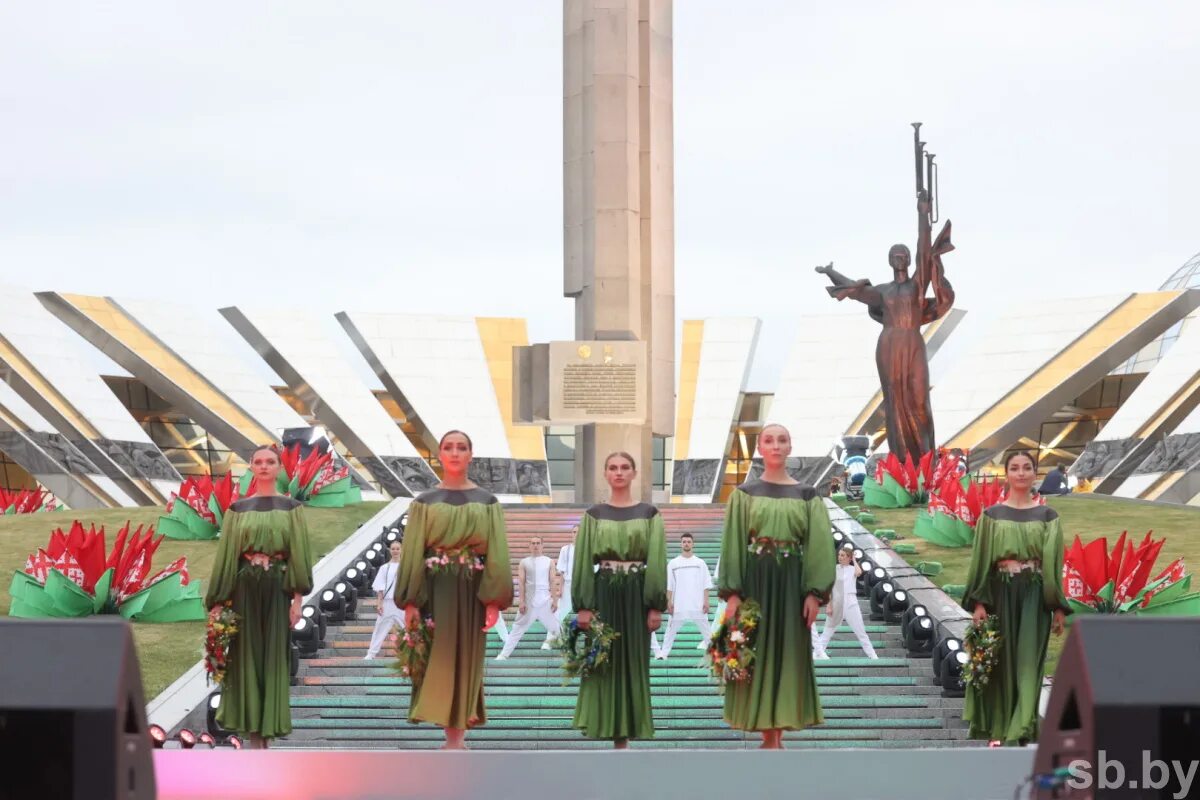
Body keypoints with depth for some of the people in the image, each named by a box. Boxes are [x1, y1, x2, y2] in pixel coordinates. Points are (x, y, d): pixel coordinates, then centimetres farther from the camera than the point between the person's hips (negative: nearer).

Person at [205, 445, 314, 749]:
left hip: (277, 589, -1)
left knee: (274, 658, 0)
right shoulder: (238, 509, 7)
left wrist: (297, 598, -6)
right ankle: (255, 739, 1)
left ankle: (267, 733, 4)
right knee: (247, 658, -1)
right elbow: (225, 555, 6)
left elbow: (300, 554, 2)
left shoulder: (291, 508, 5)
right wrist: (218, 600, 0)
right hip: (245, 589, 1)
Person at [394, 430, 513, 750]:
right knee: (439, 661, -4)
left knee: (466, 660, 1)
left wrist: (494, 600, -7)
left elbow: (497, 552, 2)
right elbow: (412, 552, 2)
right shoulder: (425, 502, 5)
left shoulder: (487, 502, 5)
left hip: (471, 591, 0)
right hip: (435, 589, 0)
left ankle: (455, 739, 7)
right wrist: (410, 601, -5)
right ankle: (456, 739, 3)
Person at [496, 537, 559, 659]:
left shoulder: (548, 561, 6)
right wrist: (522, 602, -7)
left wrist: (555, 599, -1)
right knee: (518, 628, 1)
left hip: (545, 600, 1)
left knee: (554, 626, 5)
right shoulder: (524, 562, 3)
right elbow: (521, 582, 0)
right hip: (529, 600, -1)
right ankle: (504, 654, 1)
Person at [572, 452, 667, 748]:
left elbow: (657, 561, 0)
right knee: (603, 662, -1)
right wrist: (583, 606, -6)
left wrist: (656, 605, -7)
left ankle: (624, 736, 6)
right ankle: (614, 733, 4)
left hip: (636, 594, 0)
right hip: (603, 593, 0)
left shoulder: (649, 513, 4)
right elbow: (583, 561, 2)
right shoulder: (594, 515, 5)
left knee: (632, 663, 1)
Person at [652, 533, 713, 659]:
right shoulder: (673, 563, 4)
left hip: (697, 604, 0)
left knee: (705, 628, 3)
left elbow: (706, 584, 3)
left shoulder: (700, 563, 5)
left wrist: (706, 601, -5)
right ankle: (663, 653, 7)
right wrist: (669, 601, -3)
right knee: (671, 629, 2)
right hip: (678, 604, 0)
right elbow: (669, 585, 4)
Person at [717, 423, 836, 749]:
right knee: (758, 654, -2)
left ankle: (776, 736, 5)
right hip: (755, 581, -1)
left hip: (791, 582, 1)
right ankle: (770, 737, 3)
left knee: (789, 655, 0)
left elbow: (819, 545, 2)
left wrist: (815, 593, -8)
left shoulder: (807, 496, 7)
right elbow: (732, 545, 1)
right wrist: (732, 593, -8)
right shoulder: (744, 494, 5)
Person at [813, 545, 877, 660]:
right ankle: (818, 651, 14)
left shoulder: (853, 569, 4)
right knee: (828, 629, 10)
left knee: (860, 630, -2)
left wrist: (854, 560, -5)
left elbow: (859, 572, -21)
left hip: (850, 602, -1)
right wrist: (829, 606, -3)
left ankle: (872, 654, 1)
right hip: (837, 602, 1)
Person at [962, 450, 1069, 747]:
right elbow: (981, 560, 3)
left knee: (1028, 662, -6)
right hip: (1001, 592, 0)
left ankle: (1020, 730, -7)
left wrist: (1058, 607, 1)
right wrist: (978, 602, -6)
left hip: (1034, 594, 0)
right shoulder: (991, 516, 5)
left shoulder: (1048, 516, 6)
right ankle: (998, 729, 9)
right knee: (1002, 662, 2)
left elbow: (1055, 562, 6)